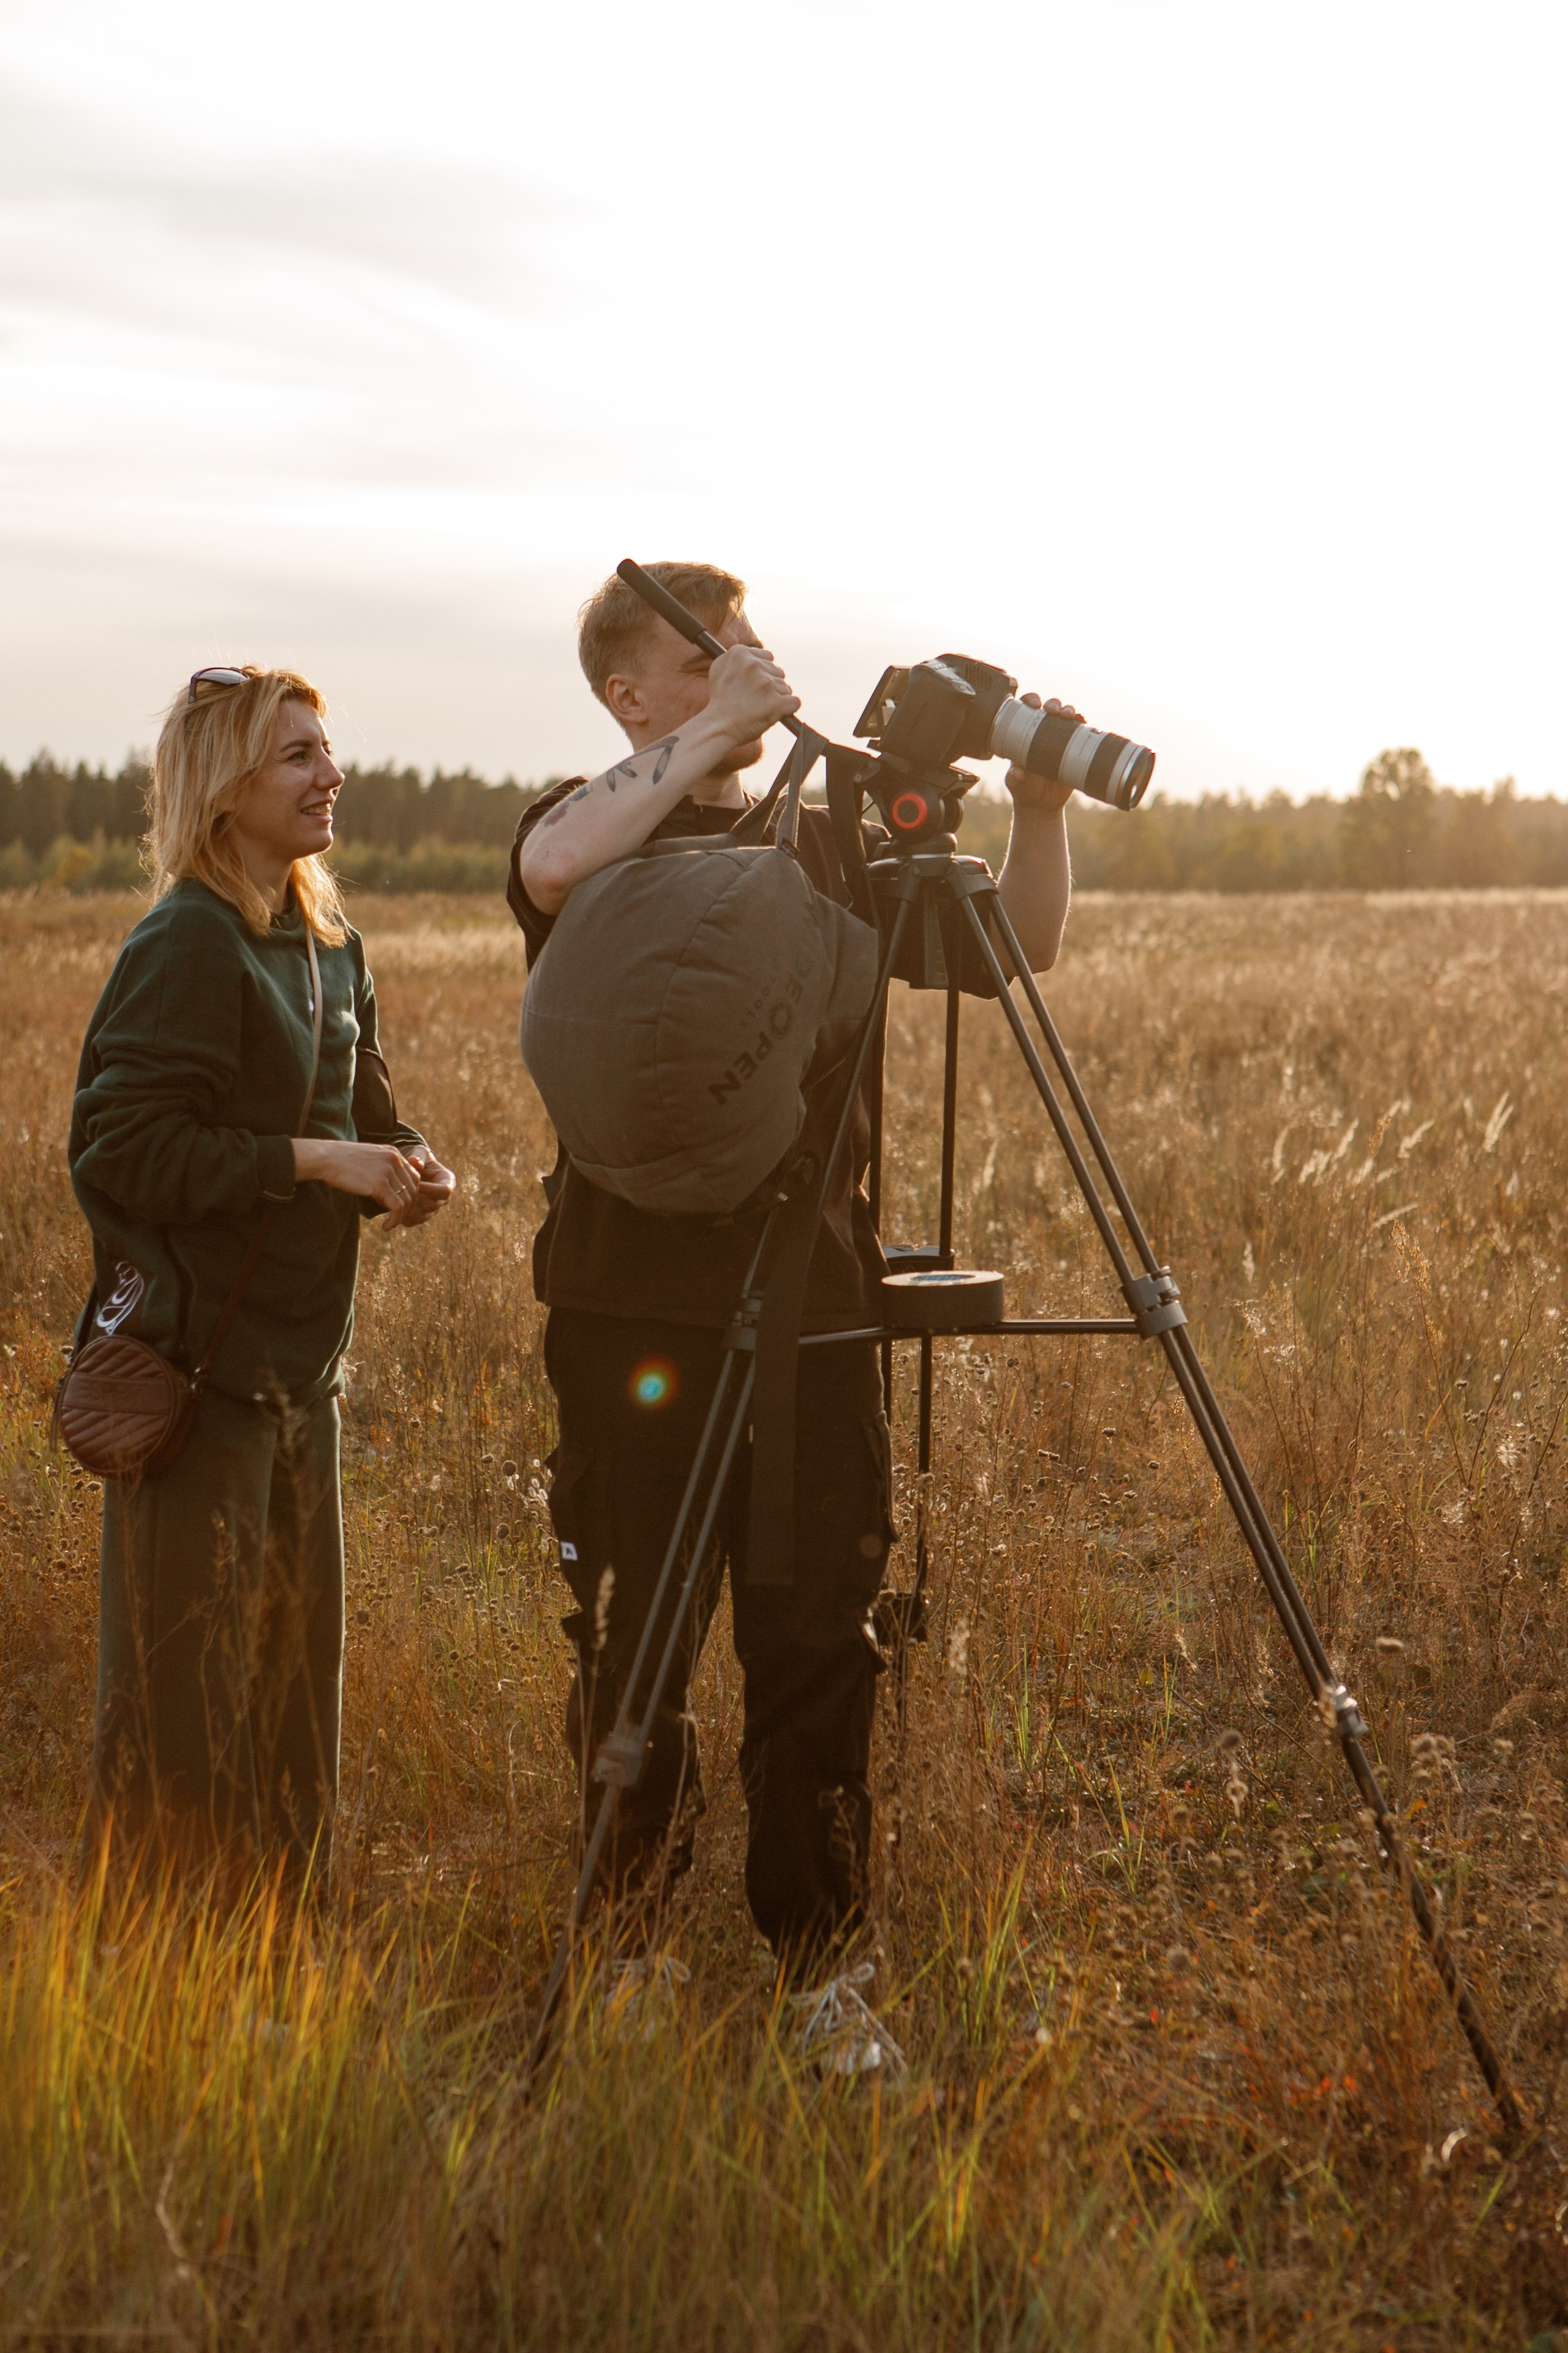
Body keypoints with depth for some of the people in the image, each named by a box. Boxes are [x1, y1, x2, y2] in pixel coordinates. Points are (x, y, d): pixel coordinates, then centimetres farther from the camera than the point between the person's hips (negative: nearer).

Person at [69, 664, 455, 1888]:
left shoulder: (330, 946, 12)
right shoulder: (188, 946, -14)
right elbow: (121, 1146, -18)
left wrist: (405, 1163, -2)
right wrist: (311, 1160, -20)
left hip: (300, 1356, 9)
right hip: (199, 1359, -8)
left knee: (300, 1654, 16)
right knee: (188, 1673, -2)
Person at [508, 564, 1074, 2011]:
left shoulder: (820, 840, 15)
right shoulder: (594, 826, 3)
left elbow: (1018, 951, 14)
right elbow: (554, 872, -24)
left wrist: (1040, 810, -2)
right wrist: (715, 737, -22)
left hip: (815, 1300, 3)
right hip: (638, 1306, -3)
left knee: (820, 1644, 5)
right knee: (634, 1645, 4)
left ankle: (821, 1963, 17)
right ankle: (626, 1953, 20)